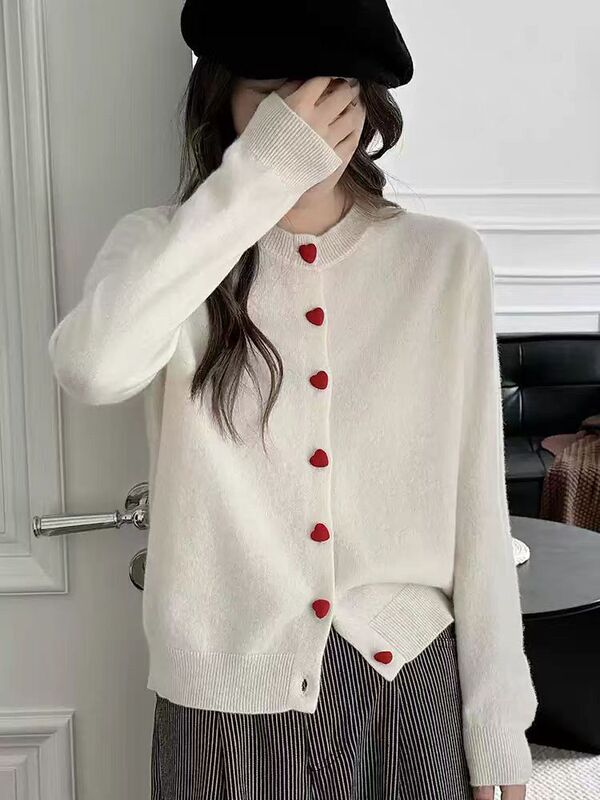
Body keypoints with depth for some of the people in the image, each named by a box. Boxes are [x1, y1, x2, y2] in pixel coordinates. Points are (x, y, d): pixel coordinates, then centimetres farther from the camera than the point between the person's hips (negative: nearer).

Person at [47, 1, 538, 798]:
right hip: (229, 697, 0)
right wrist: (256, 175, -26)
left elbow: (478, 512, -3)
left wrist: (498, 725, 0)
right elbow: (90, 368, -29)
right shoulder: (163, 245, -6)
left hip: (407, 684, 1)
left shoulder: (446, 259, -5)